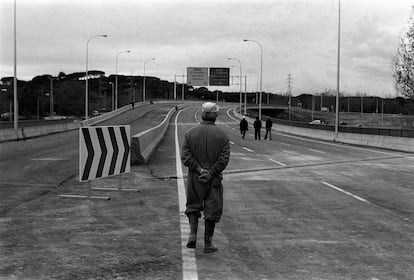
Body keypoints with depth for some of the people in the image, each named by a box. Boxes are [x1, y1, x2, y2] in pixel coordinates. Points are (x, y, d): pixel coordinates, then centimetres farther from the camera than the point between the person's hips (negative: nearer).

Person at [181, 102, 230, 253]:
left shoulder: (190, 133, -1)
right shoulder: (222, 136, -4)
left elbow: (186, 157, -9)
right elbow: (224, 159, -12)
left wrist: (199, 170, -12)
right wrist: (210, 174, -12)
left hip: (194, 178, 1)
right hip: (214, 180, -1)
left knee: (193, 206, 18)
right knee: (212, 211, 8)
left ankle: (193, 234, 1)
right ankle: (208, 244, 12)